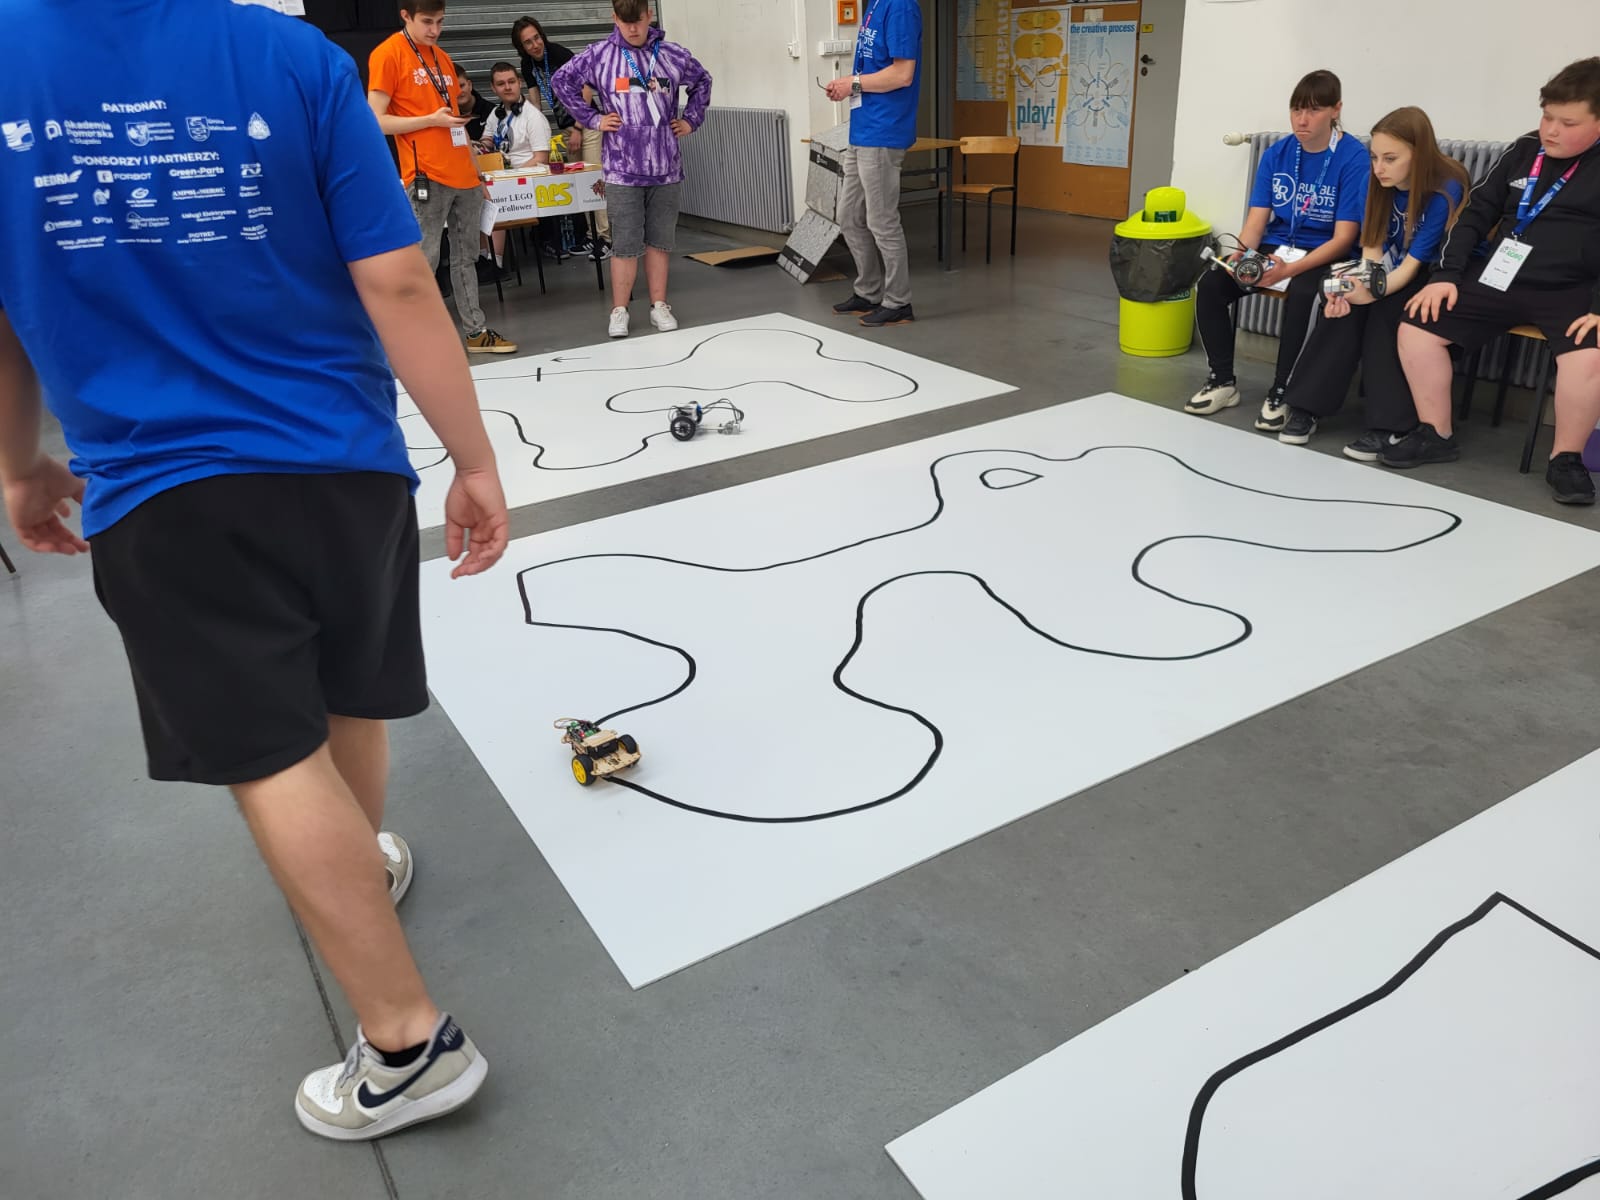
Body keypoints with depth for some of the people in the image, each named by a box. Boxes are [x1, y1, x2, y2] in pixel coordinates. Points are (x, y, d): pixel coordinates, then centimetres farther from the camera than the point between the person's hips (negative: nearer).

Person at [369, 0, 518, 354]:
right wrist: (431, 120, -15)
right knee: (424, 260, -6)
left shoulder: (442, 58, 18)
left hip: (463, 177, 7)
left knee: (467, 256, 11)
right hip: (426, 177, -7)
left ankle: (476, 332, 17)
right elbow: (376, 121, -10)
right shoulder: (387, 55, -5)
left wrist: (476, 171, 18)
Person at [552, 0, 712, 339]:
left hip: (665, 166, 2)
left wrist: (691, 119, 12)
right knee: (625, 243, -1)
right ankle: (619, 311, 8)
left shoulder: (673, 55, 5)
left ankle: (659, 305, 18)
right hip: (623, 168, -2)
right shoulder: (598, 55, -1)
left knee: (660, 240, 8)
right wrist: (591, 119, 1)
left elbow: (702, 81, 22)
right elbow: (561, 81, 7)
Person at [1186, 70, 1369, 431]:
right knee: (1211, 283, -18)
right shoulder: (1276, 154, 2)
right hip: (1274, 248, 5)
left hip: (1323, 256, -5)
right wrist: (1239, 256, -24)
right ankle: (1223, 381, -4)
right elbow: (1256, 222, -2)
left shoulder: (1353, 158, -12)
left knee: (1301, 295, -36)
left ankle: (1281, 393, -20)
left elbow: (1343, 238, -16)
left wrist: (1290, 269, -29)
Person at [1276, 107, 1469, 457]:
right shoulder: (1381, 184, -6)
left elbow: (1413, 265, -27)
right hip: (1387, 274, 5)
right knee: (1344, 304, -25)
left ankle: (1390, 424, -32)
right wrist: (1352, 287, -30)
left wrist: (1370, 293, -45)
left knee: (1384, 311, -34)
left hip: (1435, 279, -5)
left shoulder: (1446, 191, -23)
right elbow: (1372, 247, -9)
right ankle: (1306, 407, -22)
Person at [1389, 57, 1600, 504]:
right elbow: (1476, 213, 11)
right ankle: (1436, 434, 2)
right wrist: (1447, 275, -2)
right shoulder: (1524, 150, 9)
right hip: (1497, 277, 5)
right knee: (1416, 326, -10)